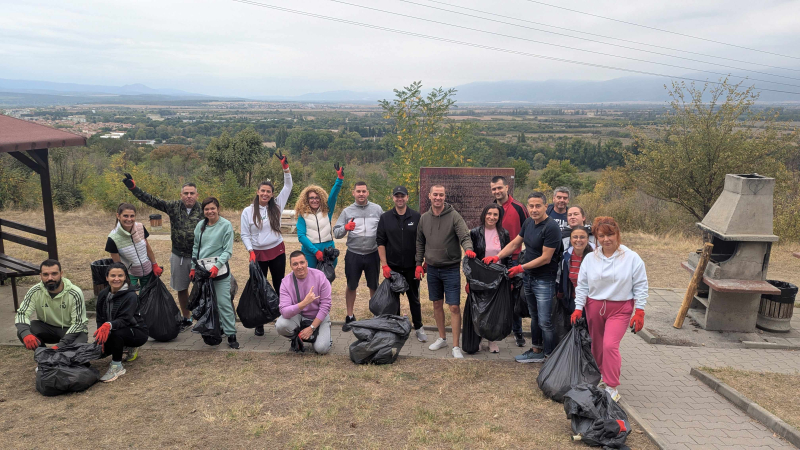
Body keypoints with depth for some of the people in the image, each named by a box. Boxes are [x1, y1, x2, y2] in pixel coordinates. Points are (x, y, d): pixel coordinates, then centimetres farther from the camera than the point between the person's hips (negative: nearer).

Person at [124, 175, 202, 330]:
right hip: (178, 256, 4)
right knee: (181, 289, 14)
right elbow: (151, 200, 1)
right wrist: (133, 187, -7)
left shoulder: (203, 211, -6)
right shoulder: (173, 207, 1)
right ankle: (186, 319, 30)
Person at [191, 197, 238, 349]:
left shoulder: (226, 225, -4)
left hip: (219, 268, -5)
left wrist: (217, 266, -17)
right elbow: (195, 247, 17)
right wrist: (193, 267, 12)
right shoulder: (200, 225, 10)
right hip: (202, 268, 5)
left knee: (223, 302, -9)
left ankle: (231, 335, -5)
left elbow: (228, 250, -7)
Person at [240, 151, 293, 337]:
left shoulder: (276, 206, 1)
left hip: (277, 252, 1)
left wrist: (285, 167, -10)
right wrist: (251, 251, -14)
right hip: (258, 254, -1)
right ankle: (259, 324, 17)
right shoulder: (248, 211, -2)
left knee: (279, 286, 10)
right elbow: (244, 235, -1)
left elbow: (288, 187, 0)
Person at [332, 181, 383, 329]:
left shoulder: (377, 209, 0)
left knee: (374, 286, 12)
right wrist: (345, 228, -21)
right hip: (353, 255, 1)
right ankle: (350, 317, 26)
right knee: (351, 286, 11)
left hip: (373, 254, 0)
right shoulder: (347, 211, 1)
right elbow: (336, 233, -1)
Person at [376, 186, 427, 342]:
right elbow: (380, 242, -1)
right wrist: (384, 265, -7)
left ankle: (419, 328, 22)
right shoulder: (385, 218, 0)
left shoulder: (416, 217, -1)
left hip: (411, 267, -1)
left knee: (414, 298, 10)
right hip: (392, 267, 1)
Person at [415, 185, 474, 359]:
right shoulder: (424, 218, 5)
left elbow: (464, 236, -16)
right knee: (437, 304, 15)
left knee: (454, 307, -4)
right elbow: (420, 242, 13)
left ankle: (456, 346, 4)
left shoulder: (454, 216, -9)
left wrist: (468, 248, -36)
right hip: (432, 268, 4)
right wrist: (419, 263, 8)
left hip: (451, 269, -4)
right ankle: (442, 338, 31)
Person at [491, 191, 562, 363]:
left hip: (544, 280, -8)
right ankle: (536, 351, 30)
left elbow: (545, 258, -21)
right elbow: (515, 243, 16)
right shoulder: (528, 223, 6)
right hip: (529, 277, 8)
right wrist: (497, 257, 4)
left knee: (545, 321, -5)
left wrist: (521, 268, -14)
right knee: (534, 317, 18)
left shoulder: (551, 228, -20)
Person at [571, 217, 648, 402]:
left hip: (620, 309, -4)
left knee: (610, 345, -17)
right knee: (597, 347, 13)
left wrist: (639, 312, -5)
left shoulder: (631, 258, -6)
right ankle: (603, 374, 37)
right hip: (594, 307, 4)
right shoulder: (590, 258, 1)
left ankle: (612, 388, -5)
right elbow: (582, 285, 6)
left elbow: (640, 286, -2)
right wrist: (578, 308, 0)